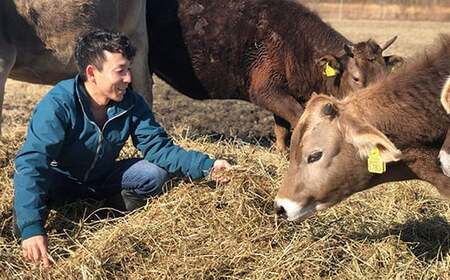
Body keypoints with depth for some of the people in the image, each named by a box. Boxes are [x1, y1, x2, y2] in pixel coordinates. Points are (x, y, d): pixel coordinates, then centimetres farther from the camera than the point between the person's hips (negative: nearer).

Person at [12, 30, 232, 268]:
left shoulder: (132, 104, -15)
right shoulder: (58, 104, -31)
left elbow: (157, 147, -15)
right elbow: (31, 162, -39)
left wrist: (205, 166, -32)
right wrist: (31, 229, -52)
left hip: (101, 181, 4)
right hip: (61, 184, -4)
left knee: (155, 172, -19)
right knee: (36, 181, -38)